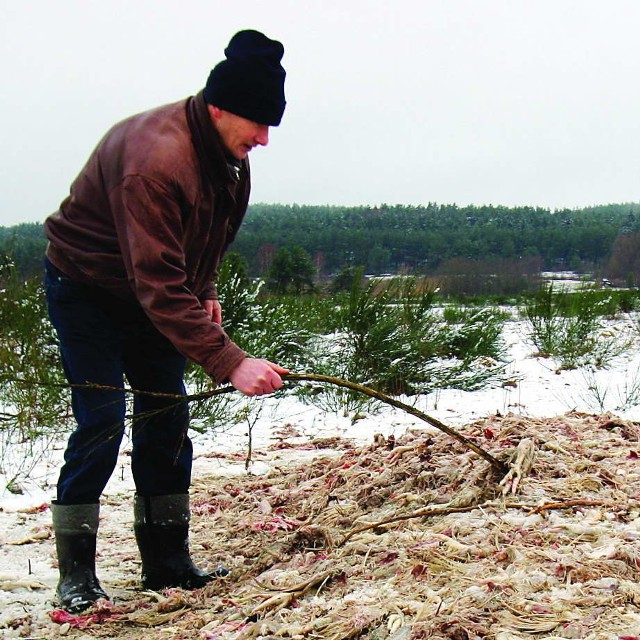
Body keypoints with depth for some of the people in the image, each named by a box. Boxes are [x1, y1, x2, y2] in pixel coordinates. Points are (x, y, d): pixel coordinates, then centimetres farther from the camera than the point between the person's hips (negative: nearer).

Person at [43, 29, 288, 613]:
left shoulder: (228, 152, -7)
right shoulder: (156, 159, -35)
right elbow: (160, 287, -40)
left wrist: (204, 291, -2)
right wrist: (229, 361, -43)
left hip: (155, 294, 8)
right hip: (87, 287, -8)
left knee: (167, 420, 4)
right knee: (101, 421, -13)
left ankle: (167, 562, 12)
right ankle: (75, 574, -4)